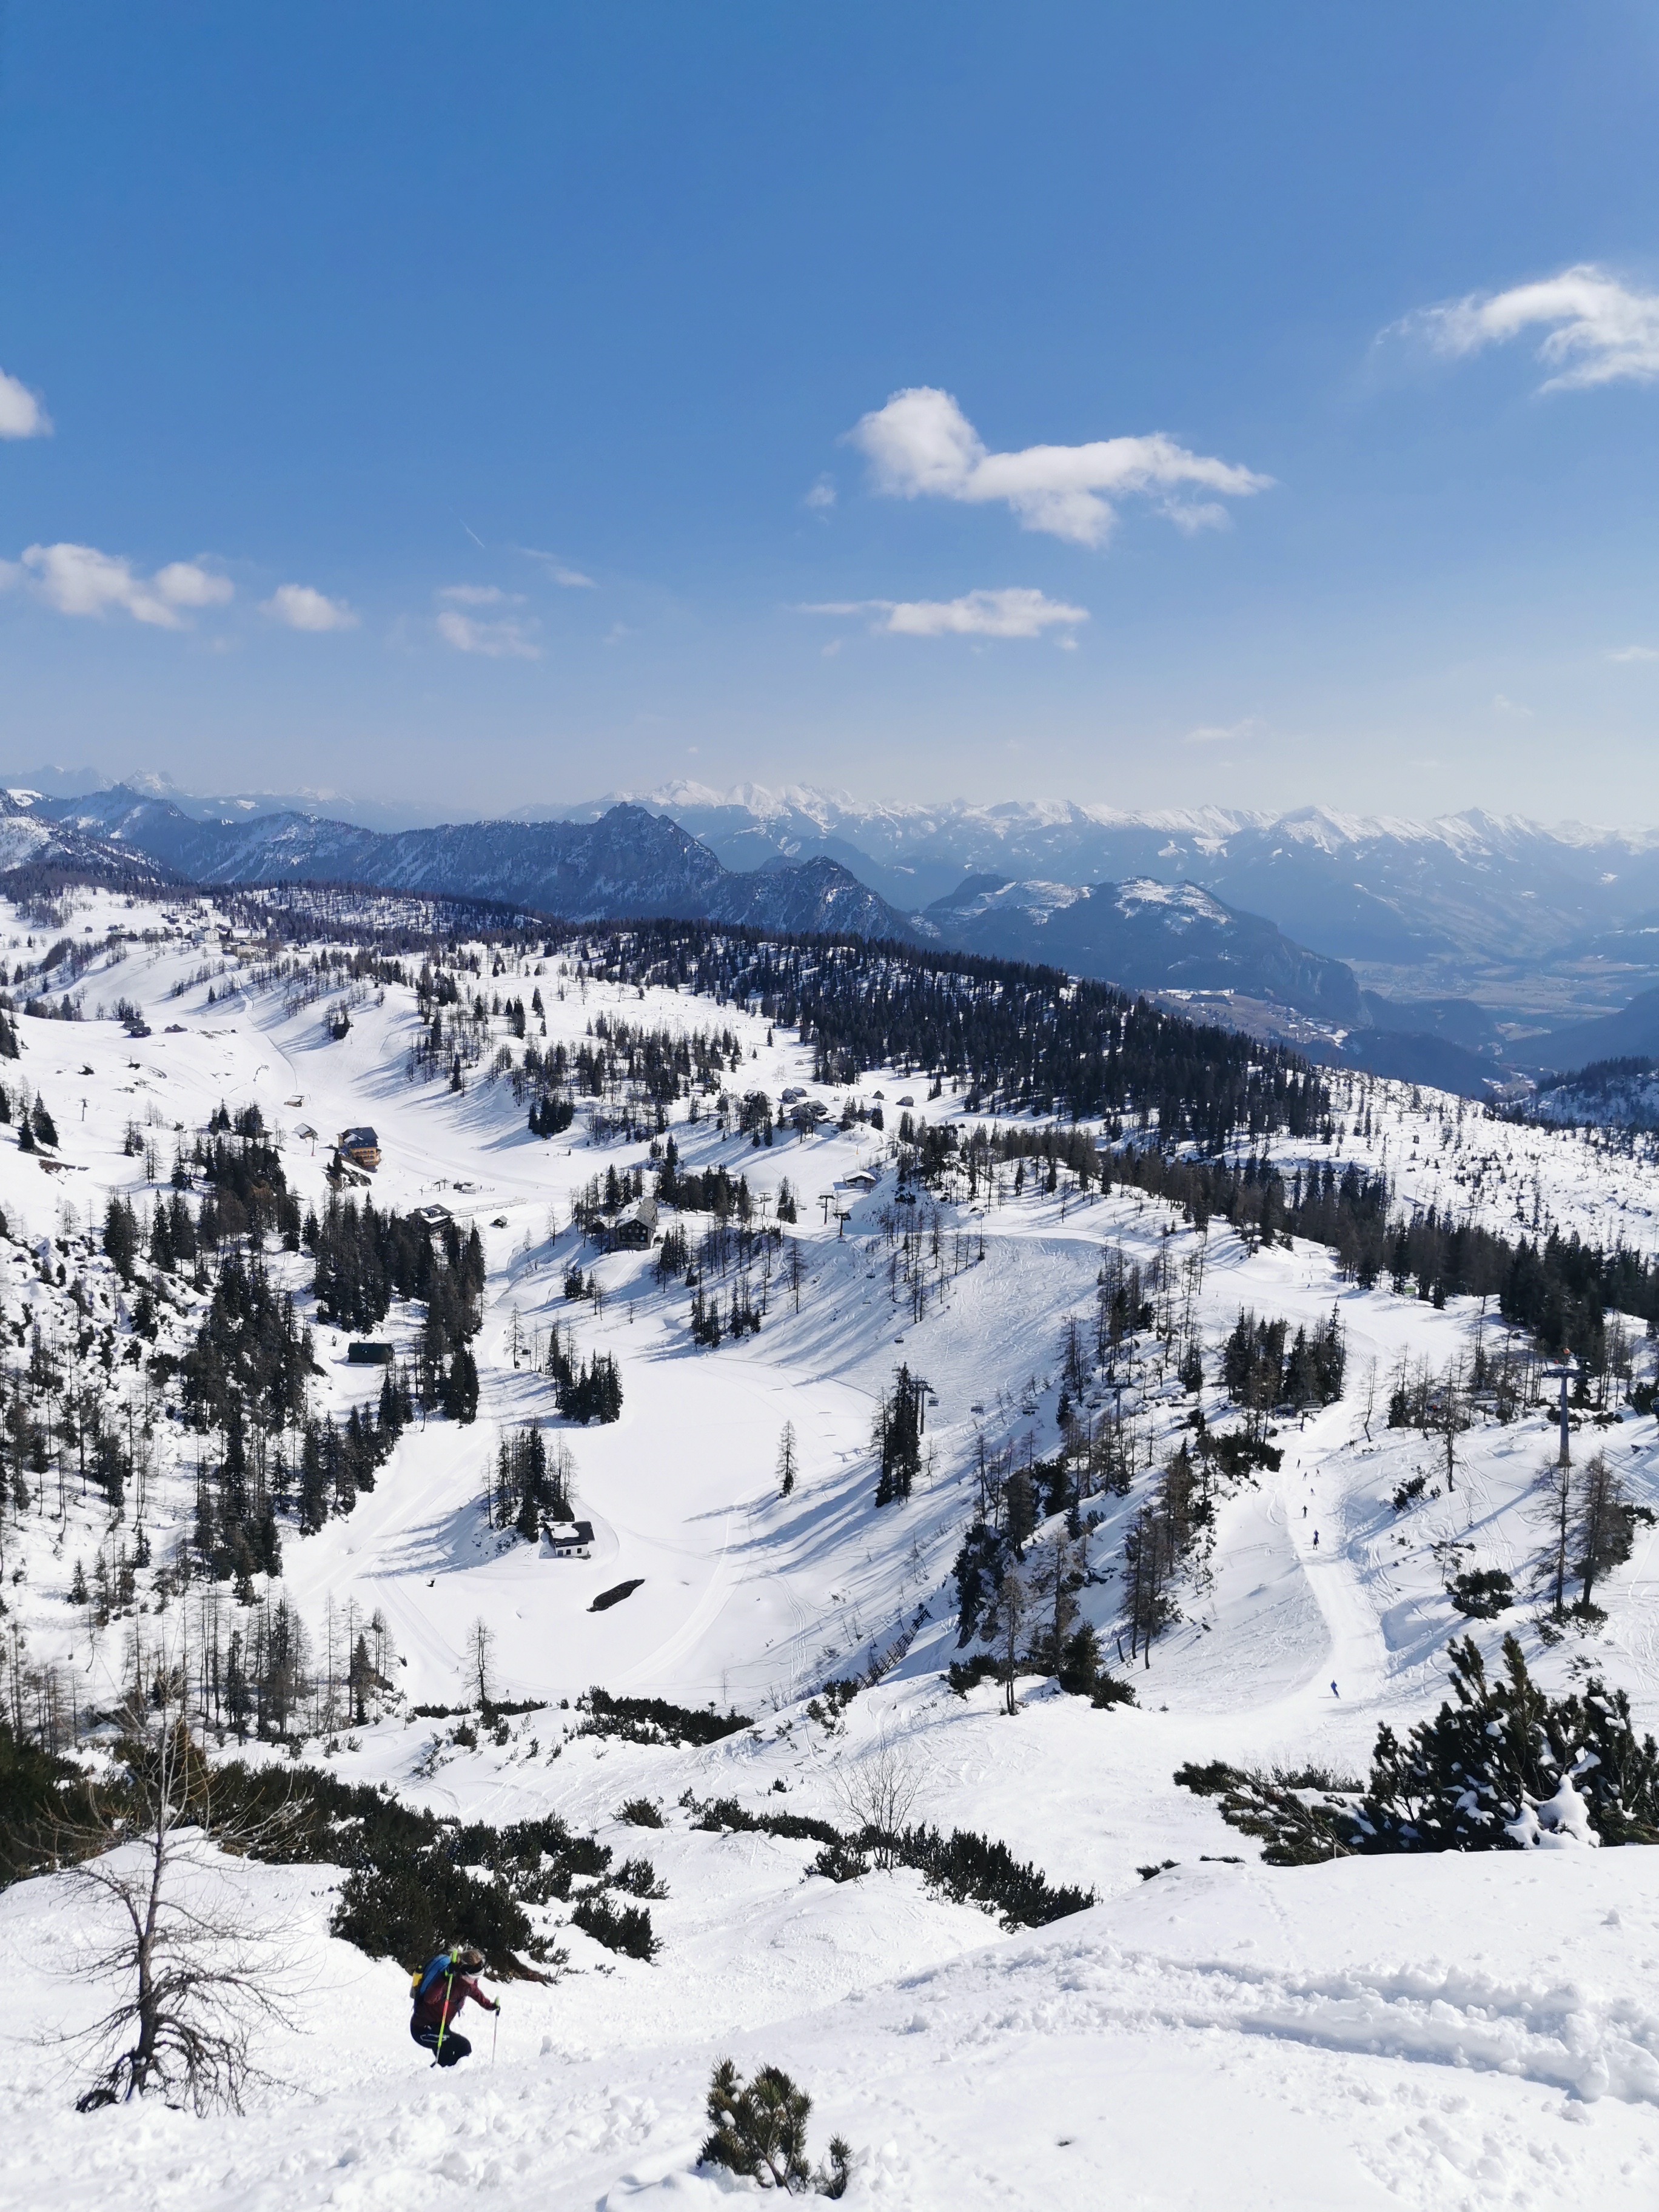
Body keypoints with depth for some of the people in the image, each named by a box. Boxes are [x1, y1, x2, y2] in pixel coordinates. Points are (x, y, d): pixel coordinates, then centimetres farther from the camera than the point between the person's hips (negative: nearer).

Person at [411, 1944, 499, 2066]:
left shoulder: (468, 1982, -3)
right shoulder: (450, 1979, -28)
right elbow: (430, 1998, -46)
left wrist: (489, 2005, 22)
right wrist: (445, 1977, -58)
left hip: (439, 2028, 9)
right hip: (423, 2029, -9)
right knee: (463, 2048, -19)